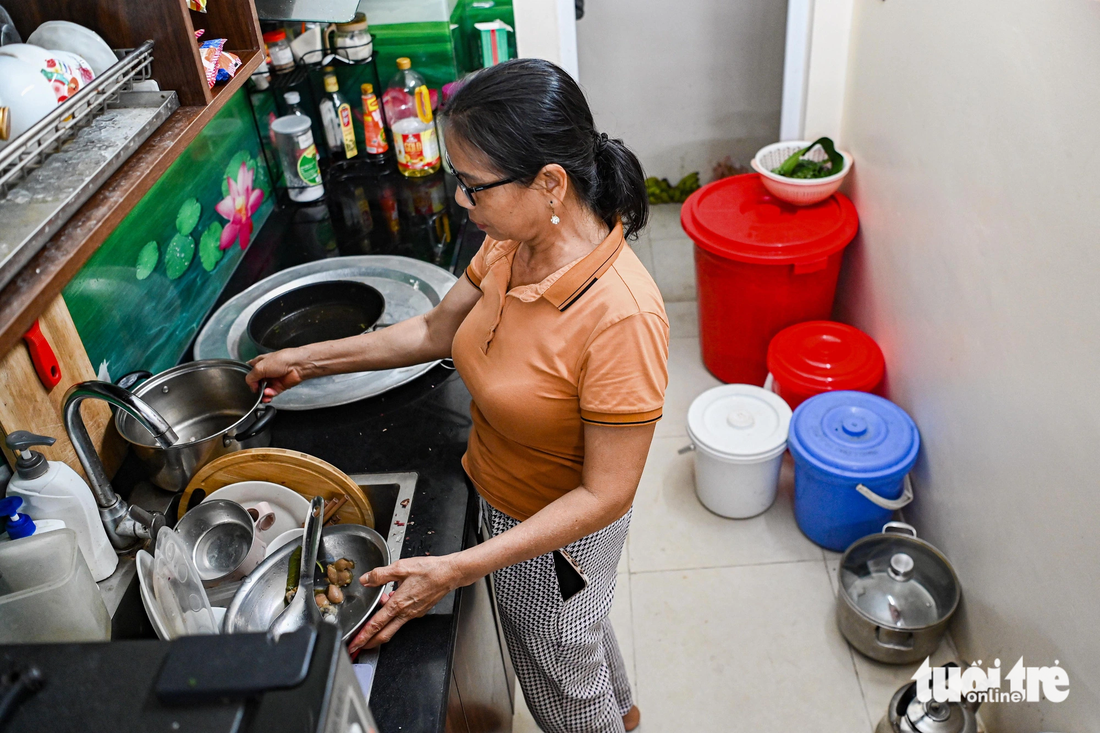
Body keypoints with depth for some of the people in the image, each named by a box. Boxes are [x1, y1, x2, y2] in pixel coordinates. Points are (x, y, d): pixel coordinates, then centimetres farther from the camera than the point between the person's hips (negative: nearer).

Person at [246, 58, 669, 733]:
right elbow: (439, 329, 4)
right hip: (500, 498, 7)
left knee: (563, 678, 22)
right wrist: (310, 360, 6)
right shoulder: (510, 246, -14)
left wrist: (456, 570, -32)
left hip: (560, 532, -7)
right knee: (584, 632, 35)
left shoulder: (620, 316, -38)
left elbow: (605, 495, -31)